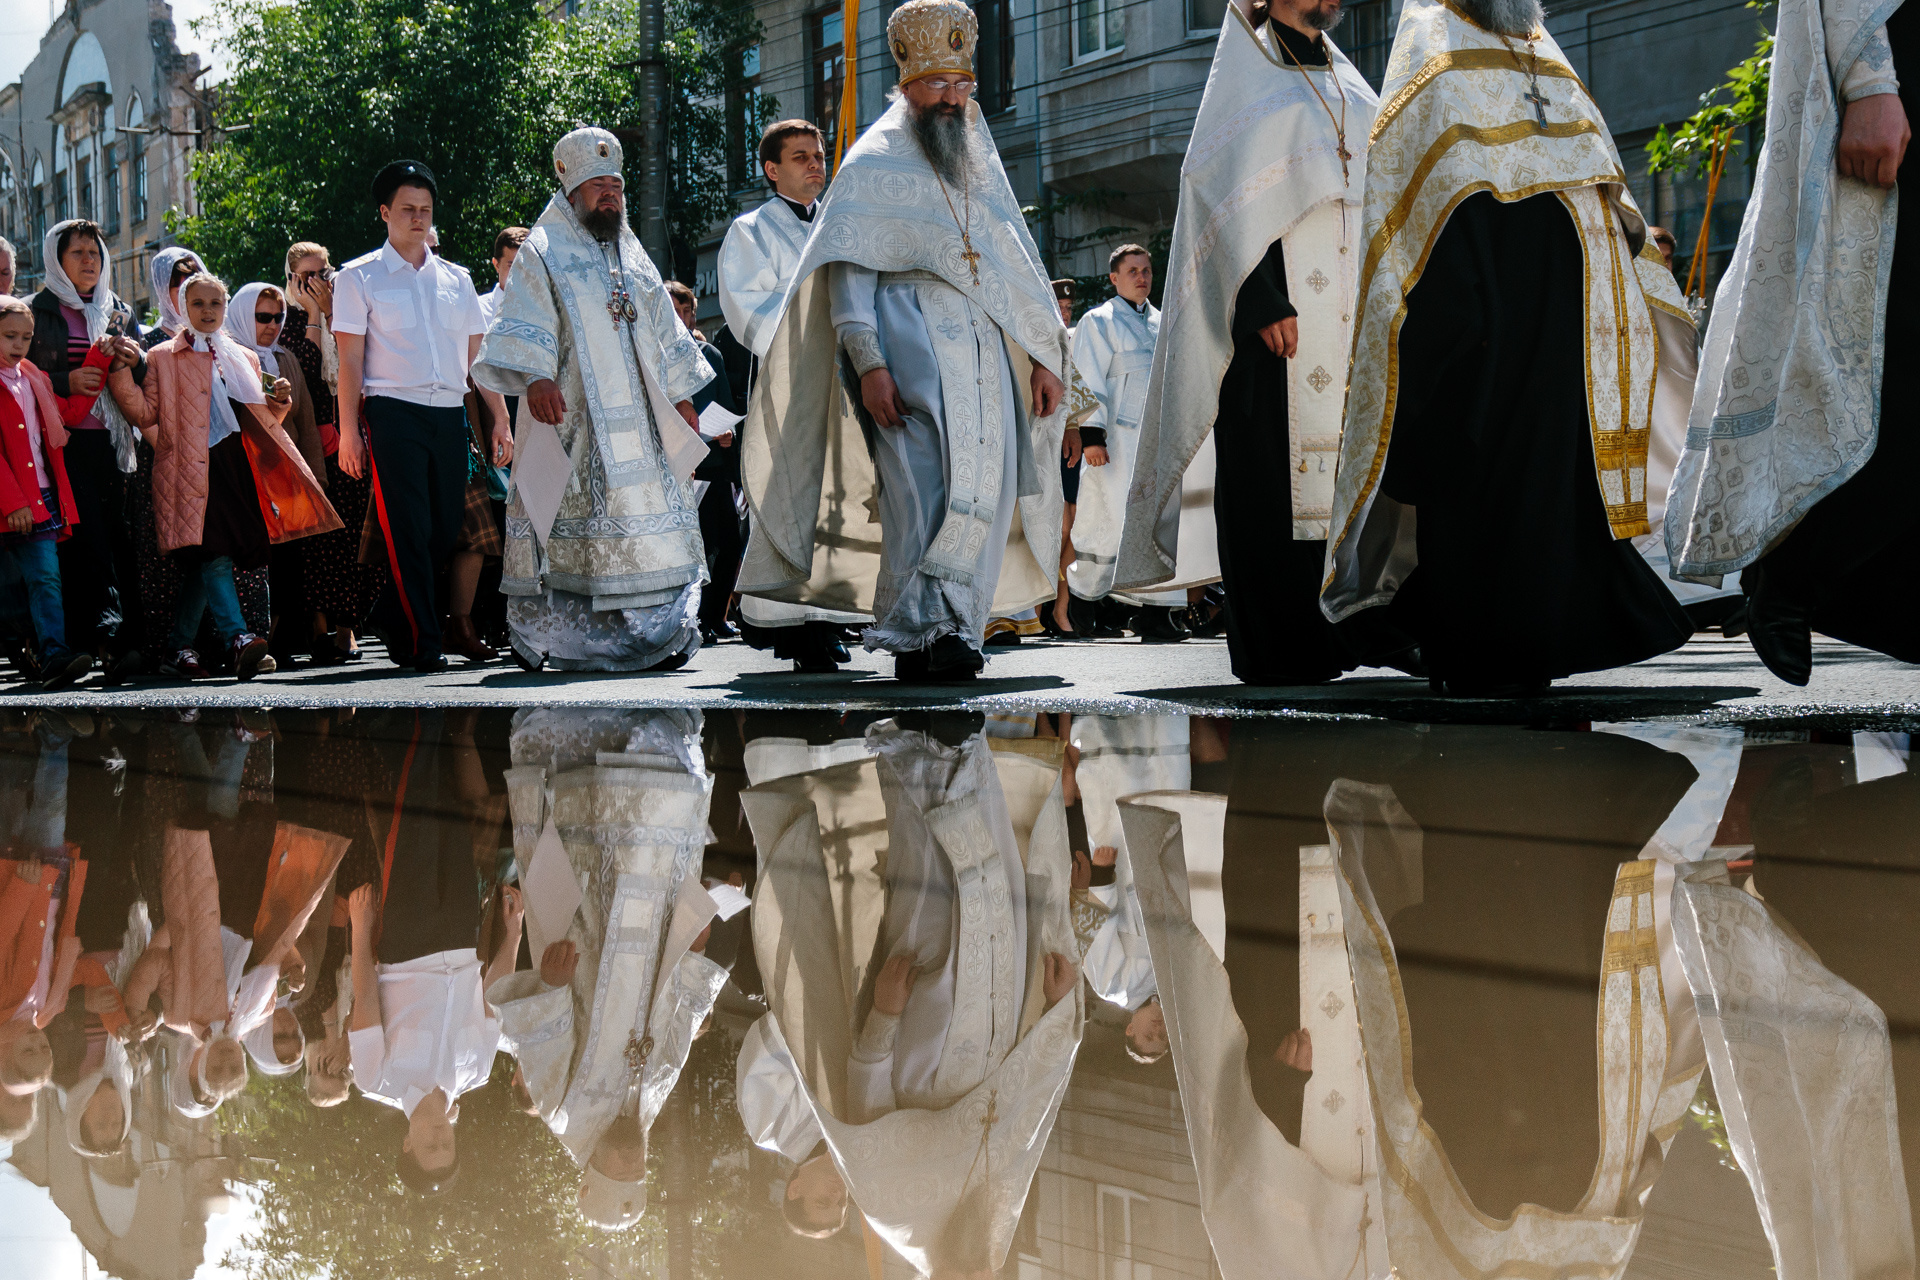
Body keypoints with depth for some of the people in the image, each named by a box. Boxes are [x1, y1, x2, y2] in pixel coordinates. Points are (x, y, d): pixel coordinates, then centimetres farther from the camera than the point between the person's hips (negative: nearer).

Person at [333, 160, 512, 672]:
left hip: (450, 414, 4)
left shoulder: (456, 279, 17)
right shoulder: (359, 277, 6)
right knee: (409, 531, -7)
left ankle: (391, 617, 25)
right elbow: (350, 361, 1)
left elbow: (477, 355, 17)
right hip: (394, 413, -4)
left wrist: (500, 419, 9)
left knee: (447, 528, 4)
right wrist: (349, 432, -6)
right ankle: (423, 644, -3)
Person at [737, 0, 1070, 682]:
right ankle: (922, 632, -28)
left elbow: (1021, 271, 28)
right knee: (930, 480, -23)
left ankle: (952, 632, -6)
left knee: (984, 487, -6)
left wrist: (1044, 357, 18)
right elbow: (848, 270, -1)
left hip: (986, 349, 6)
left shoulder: (983, 171, 26)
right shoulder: (873, 165, 8)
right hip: (911, 344, -6)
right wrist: (867, 363, -15)